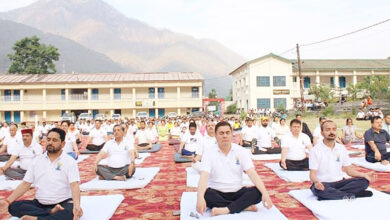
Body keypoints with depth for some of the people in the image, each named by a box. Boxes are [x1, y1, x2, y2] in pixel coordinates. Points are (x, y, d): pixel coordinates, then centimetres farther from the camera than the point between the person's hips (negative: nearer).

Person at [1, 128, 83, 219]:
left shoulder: (70, 161, -5)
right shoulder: (37, 160, 9)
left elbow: (74, 185, -16)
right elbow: (25, 184, 8)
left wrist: (77, 205, -35)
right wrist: (7, 201, -7)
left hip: (63, 204, -4)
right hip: (39, 204, 5)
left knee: (72, 212, -35)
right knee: (14, 206, -18)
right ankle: (51, 212, -21)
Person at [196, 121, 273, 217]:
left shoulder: (241, 151, -2)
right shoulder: (209, 153, -7)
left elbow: (252, 173, -11)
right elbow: (204, 176, -21)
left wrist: (265, 193, -26)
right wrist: (200, 198, -39)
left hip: (238, 192, 2)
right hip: (217, 193, -2)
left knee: (257, 192, -23)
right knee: (206, 195, -34)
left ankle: (225, 209, -30)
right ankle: (245, 206, -24)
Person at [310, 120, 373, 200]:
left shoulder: (341, 148, 10)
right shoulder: (315, 150, -7)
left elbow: (349, 170, 13)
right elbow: (312, 174, -10)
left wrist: (363, 175, -6)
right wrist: (316, 182, -33)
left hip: (340, 182, 5)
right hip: (323, 184, -5)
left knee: (364, 181, -16)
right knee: (319, 190, -38)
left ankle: (329, 195, -23)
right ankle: (352, 195, -23)